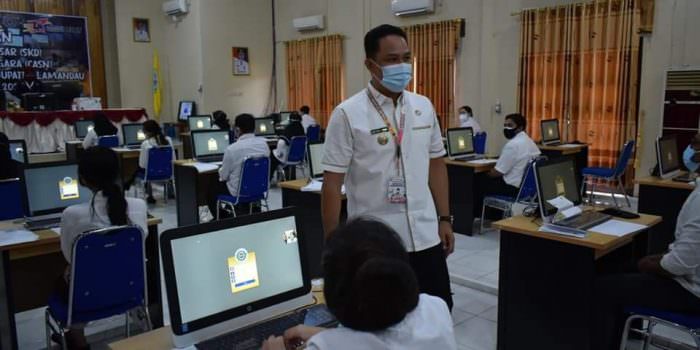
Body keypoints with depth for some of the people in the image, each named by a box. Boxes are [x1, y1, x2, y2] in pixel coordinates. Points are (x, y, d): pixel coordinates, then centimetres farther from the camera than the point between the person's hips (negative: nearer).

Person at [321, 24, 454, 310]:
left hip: (425, 236, 4)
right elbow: (332, 183, -10)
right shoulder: (348, 114, -11)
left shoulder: (424, 107, 5)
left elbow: (436, 165, 12)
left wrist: (445, 219, 9)